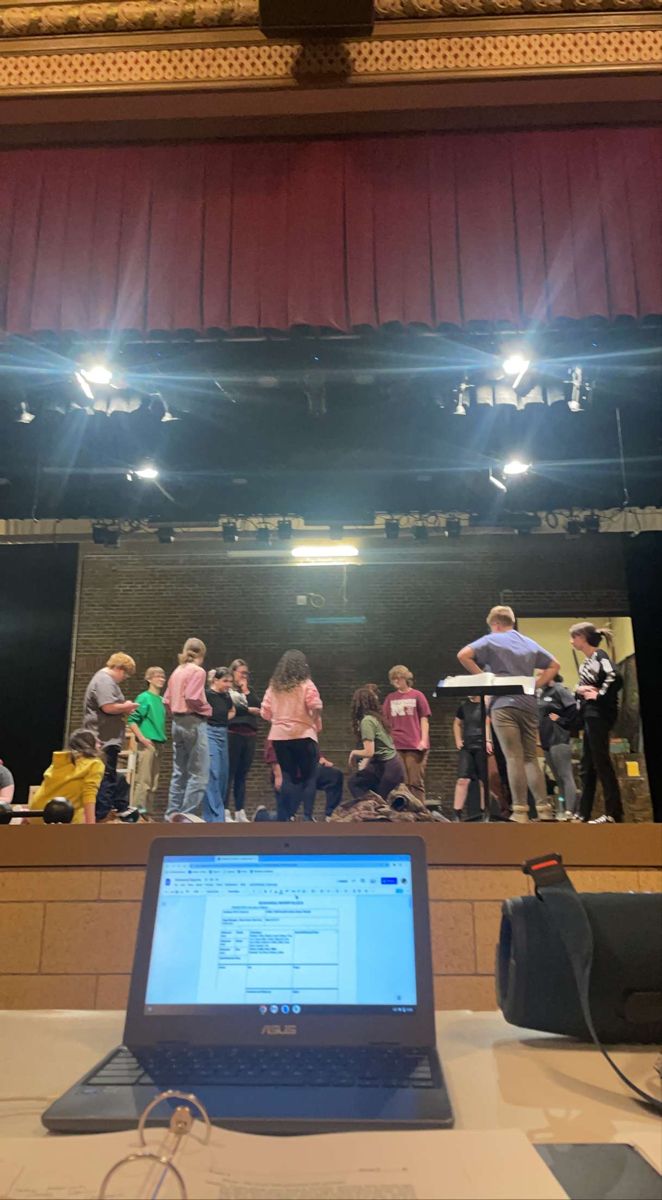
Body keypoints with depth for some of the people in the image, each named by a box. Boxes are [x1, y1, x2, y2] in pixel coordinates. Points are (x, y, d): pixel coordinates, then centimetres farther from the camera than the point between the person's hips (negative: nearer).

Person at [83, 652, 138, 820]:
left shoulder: (107, 680, 20)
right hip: (105, 739, -11)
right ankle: (102, 814, -4)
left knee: (109, 776, 16)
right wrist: (127, 706, -10)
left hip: (107, 739, 11)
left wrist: (124, 709, 10)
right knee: (106, 776, -8)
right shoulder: (104, 680, -15)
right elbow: (109, 707, -26)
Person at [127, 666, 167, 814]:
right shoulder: (144, 697, -6)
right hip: (146, 744, -7)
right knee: (143, 782, -8)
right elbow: (132, 720, -10)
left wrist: (162, 739, 13)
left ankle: (149, 813, 18)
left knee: (153, 784, 11)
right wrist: (142, 738, -16)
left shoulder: (161, 700, 14)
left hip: (158, 744, 8)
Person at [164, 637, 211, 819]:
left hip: (177, 723, 9)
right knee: (199, 775, -3)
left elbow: (167, 700, 11)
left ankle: (172, 814, 18)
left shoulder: (176, 671, 13)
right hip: (194, 723, -8)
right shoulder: (197, 671, -10)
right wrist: (208, 708, -5)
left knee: (179, 773, 15)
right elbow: (193, 698, -21)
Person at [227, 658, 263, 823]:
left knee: (242, 775, 9)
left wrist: (246, 691, 1)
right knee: (230, 773, -6)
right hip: (233, 734, -6)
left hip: (250, 735, 6)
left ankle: (240, 812, 12)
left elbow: (257, 706, 7)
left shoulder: (249, 690, 20)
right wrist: (249, 710, -5)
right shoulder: (227, 689, -1)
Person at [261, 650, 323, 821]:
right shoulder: (305, 684, -4)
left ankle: (287, 817, 8)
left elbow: (265, 712, 5)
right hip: (303, 736, -4)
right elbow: (316, 707, -19)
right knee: (309, 778, 5)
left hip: (279, 736, 4)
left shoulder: (273, 686, 8)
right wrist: (317, 724, -2)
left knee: (288, 778, 10)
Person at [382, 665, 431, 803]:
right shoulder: (390, 698, 13)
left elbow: (424, 719, 3)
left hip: (415, 746, -3)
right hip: (395, 746, 3)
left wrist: (424, 740, -7)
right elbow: (385, 721, 15)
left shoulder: (417, 695, 3)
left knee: (416, 783, -1)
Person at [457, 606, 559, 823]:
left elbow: (463, 655, -10)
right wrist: (536, 684, 14)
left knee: (514, 758, -7)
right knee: (531, 758, 9)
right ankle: (544, 809, 4)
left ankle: (520, 811, -8)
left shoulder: (491, 640, 3)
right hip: (529, 705, 5)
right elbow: (554, 665, 24)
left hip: (504, 704, -5)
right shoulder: (530, 643, 19)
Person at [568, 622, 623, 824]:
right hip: (590, 715, 10)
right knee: (587, 765, 12)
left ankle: (614, 814, -2)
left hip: (599, 715, -10)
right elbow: (579, 688, 17)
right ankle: (583, 813, 18)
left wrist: (599, 695, -17)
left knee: (601, 763, -7)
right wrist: (579, 690, -4)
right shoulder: (587, 661, 17)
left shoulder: (600, 656, -11)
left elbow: (615, 679, -27)